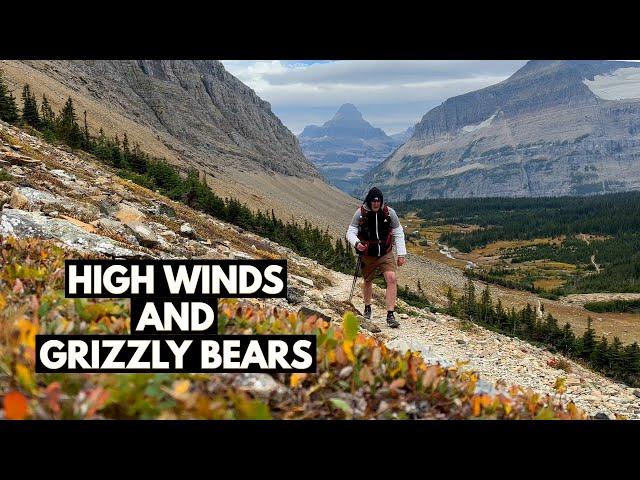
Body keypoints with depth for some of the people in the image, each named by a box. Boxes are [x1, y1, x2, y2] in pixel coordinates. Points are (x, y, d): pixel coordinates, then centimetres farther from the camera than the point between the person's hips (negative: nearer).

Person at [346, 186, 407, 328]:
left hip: (386, 254, 0)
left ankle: (390, 315, -15)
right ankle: (367, 308, 43)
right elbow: (350, 232, -6)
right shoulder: (360, 213, -10)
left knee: (391, 279, -18)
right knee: (368, 281, 16)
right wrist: (356, 243, -28)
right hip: (368, 254, 0)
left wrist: (401, 254, -1)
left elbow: (398, 234, 2)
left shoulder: (389, 213, -8)